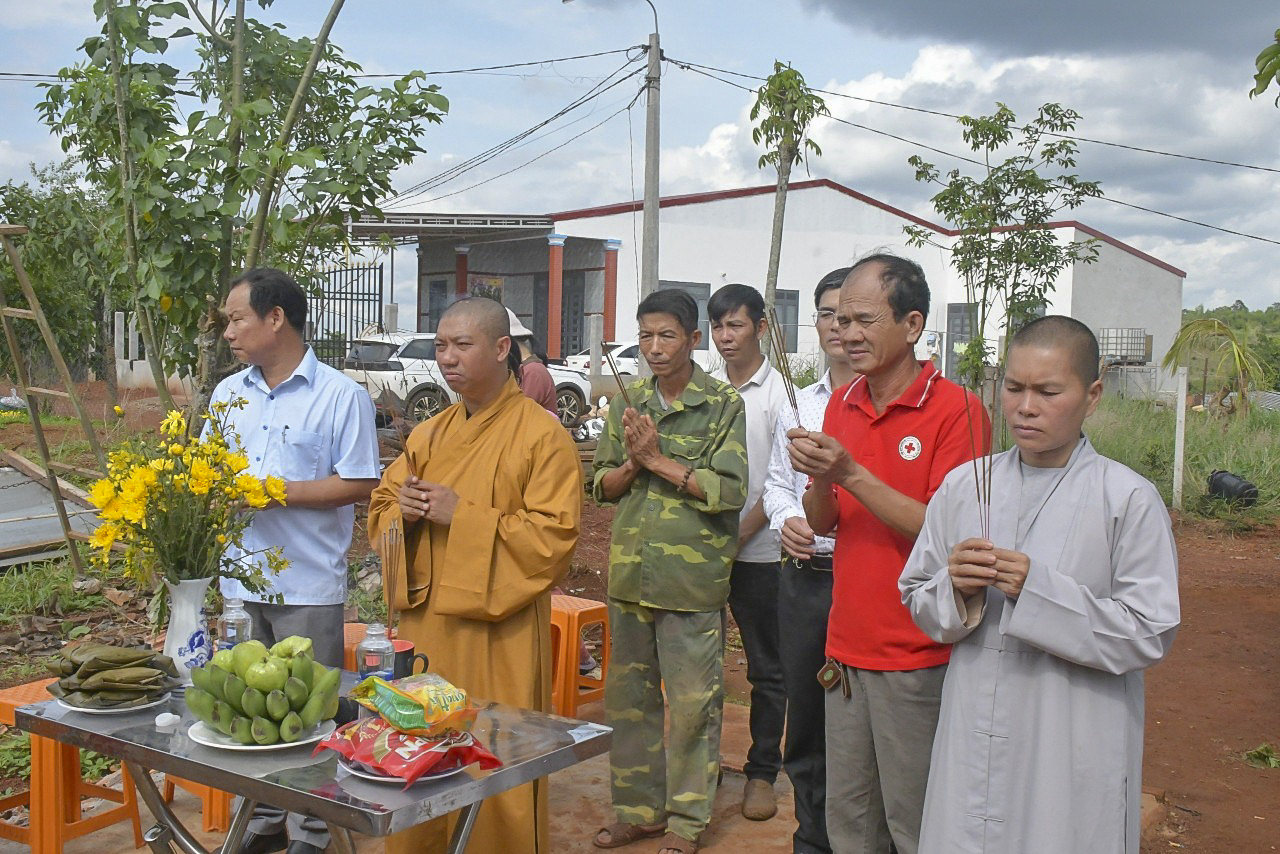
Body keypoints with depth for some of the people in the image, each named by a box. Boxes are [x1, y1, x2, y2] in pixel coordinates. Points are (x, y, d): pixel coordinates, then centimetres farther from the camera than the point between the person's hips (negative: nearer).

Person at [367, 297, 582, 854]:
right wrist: (403, 509, -4)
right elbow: (380, 511, 19)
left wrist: (462, 515, -18)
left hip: (497, 635, -6)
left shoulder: (543, 435, -7)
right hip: (424, 625, 6)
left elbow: (554, 537, -15)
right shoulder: (430, 435, 13)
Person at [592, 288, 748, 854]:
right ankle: (638, 808, 28)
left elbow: (729, 490, -14)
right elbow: (603, 485, 10)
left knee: (693, 703, 3)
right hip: (630, 574, 5)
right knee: (628, 696, 13)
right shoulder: (627, 402, 10)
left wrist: (658, 460, -14)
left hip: (693, 579, -5)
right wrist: (633, 462, -10)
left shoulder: (724, 405, -5)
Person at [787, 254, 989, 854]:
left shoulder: (956, 410, -12)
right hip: (846, 647, 6)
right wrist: (819, 477, -10)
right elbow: (823, 523, 11)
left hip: (917, 660, -6)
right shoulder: (841, 406, 9)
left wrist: (852, 474, -22)